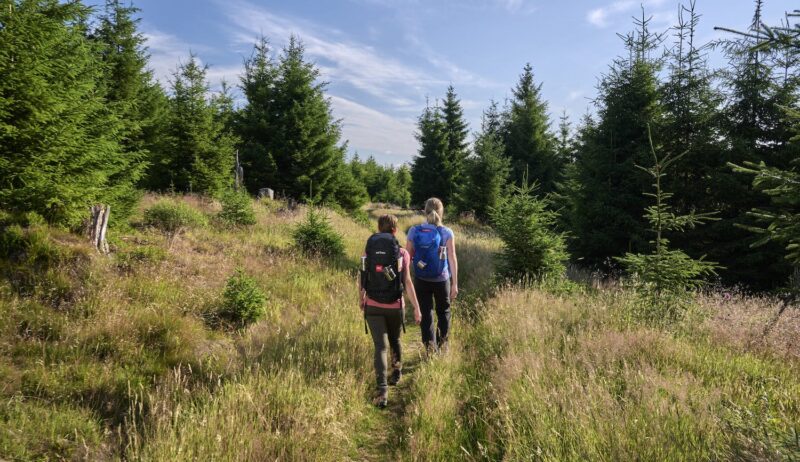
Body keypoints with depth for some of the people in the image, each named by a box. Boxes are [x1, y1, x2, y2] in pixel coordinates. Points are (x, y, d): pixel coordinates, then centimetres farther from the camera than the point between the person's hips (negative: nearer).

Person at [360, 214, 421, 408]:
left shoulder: (368, 250, 0)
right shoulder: (402, 253, -7)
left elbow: (363, 278, 7)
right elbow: (407, 282, -11)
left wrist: (362, 299, 22)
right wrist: (416, 307, -7)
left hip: (372, 306, 1)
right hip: (395, 306, 0)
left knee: (381, 346, 1)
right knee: (394, 340, 24)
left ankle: (382, 391, -11)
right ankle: (397, 373, 44)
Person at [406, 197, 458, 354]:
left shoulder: (414, 231, -6)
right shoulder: (447, 233, -9)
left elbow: (408, 257, -4)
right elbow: (452, 258, -11)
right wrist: (455, 283, -7)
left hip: (421, 280, 1)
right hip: (442, 280, 0)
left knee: (426, 314, 12)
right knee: (443, 311, 21)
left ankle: (430, 346, 10)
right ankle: (442, 343, 30)